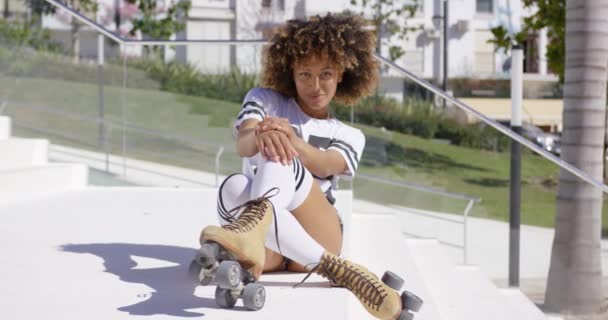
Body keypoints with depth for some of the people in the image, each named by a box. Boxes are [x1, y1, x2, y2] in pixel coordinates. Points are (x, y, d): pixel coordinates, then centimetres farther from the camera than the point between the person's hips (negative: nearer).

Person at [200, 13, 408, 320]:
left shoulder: (349, 136, 19)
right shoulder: (264, 100, 17)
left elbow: (324, 167, -7)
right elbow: (243, 144, -8)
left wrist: (292, 140, -32)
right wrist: (261, 136, -36)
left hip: (319, 234, 0)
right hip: (268, 242, 1)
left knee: (279, 160, -32)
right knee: (234, 188, -37)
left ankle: (251, 225, -68)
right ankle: (334, 267, -51)